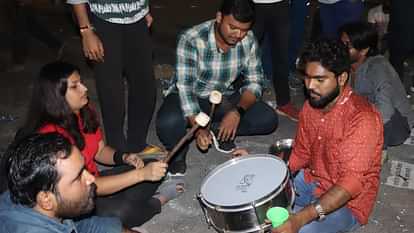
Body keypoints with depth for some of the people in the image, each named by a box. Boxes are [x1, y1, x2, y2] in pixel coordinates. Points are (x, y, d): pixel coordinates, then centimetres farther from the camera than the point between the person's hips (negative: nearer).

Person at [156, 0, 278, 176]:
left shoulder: (249, 40, -14)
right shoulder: (191, 40, -28)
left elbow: (254, 81, -10)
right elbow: (185, 87, -30)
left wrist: (238, 111, -29)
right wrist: (198, 127, -42)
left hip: (225, 98, 4)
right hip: (191, 97, -3)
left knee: (268, 120, -16)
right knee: (167, 124, -35)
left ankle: (217, 129, 5)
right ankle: (177, 151, 1)